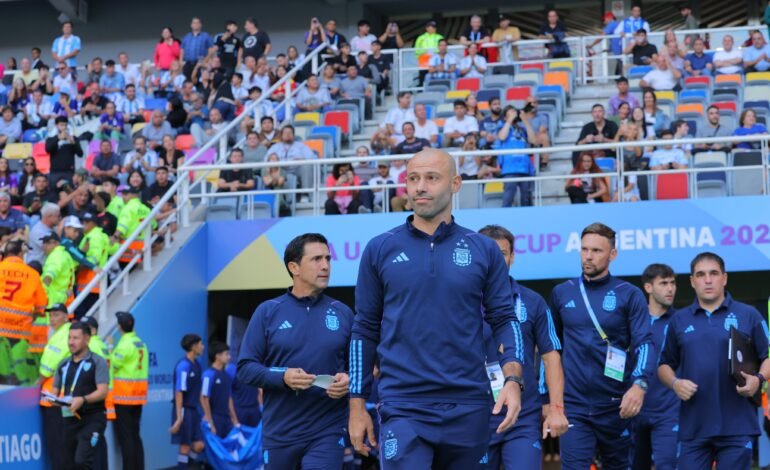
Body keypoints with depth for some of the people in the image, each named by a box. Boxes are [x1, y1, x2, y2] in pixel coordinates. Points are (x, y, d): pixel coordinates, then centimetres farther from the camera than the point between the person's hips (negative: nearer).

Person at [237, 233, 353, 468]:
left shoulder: (342, 313, 6)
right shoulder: (268, 312, 2)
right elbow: (245, 367, 0)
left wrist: (348, 381, -11)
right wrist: (282, 377, -16)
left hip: (327, 433, 0)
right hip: (279, 434, 0)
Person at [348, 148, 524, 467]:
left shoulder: (484, 250, 5)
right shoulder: (380, 250, 4)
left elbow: (504, 319, 6)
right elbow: (365, 330, 8)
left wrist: (512, 380, -11)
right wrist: (357, 405, 5)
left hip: (468, 408, 2)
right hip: (403, 408, -1)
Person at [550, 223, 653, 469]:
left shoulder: (629, 295, -1)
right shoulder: (561, 293, 7)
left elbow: (644, 344, -11)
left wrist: (639, 384, -28)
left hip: (614, 405, -1)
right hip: (573, 405, 1)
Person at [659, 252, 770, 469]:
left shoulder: (748, 315, 6)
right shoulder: (679, 320, 13)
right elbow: (665, 364, 18)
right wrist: (674, 383, -2)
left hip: (737, 425, -2)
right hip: (693, 427, 2)